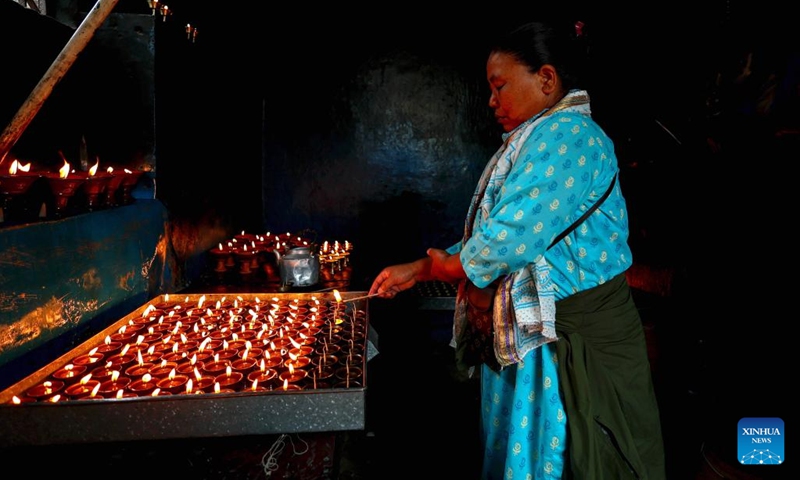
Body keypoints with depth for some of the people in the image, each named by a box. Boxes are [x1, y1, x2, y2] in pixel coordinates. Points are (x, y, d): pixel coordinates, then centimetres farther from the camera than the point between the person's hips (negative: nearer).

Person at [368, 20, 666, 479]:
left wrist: (447, 267, -6)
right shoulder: (534, 143, 16)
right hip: (525, 339, 9)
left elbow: (512, 237, -25)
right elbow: (488, 237, 17)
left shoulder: (566, 136, -17)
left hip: (575, 342, -9)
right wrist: (416, 270, 11)